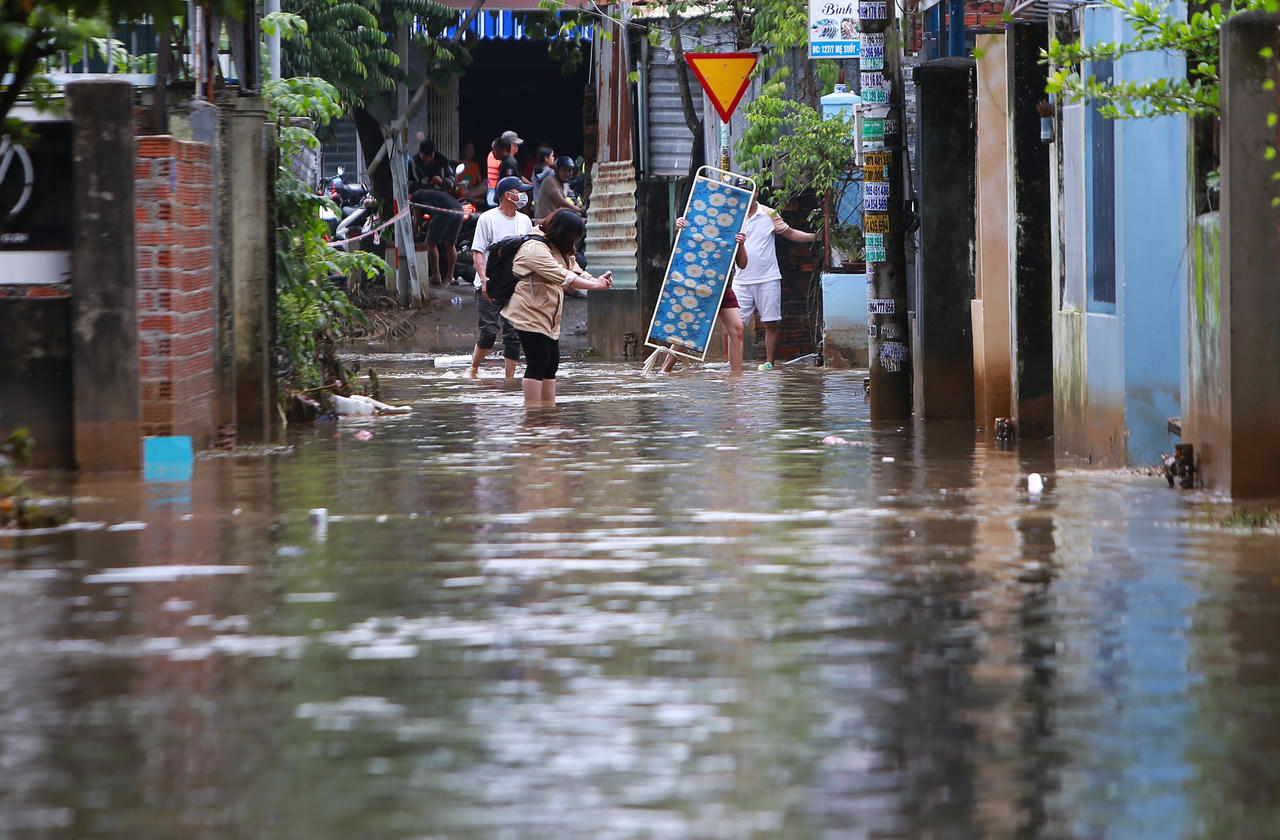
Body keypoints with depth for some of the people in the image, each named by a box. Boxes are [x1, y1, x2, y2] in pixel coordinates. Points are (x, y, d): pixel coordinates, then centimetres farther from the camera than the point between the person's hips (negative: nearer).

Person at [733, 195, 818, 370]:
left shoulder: (769, 215, 4)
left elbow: (790, 233, 14)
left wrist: (814, 236, 3)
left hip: (768, 279, 0)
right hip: (742, 281, 0)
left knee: (771, 324, -1)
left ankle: (769, 362, 8)